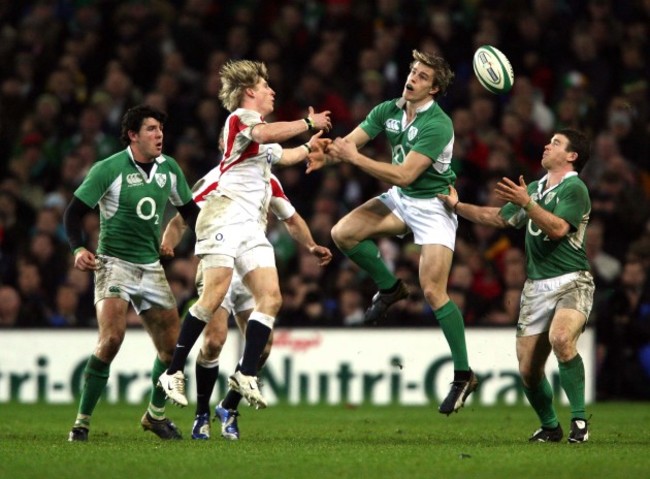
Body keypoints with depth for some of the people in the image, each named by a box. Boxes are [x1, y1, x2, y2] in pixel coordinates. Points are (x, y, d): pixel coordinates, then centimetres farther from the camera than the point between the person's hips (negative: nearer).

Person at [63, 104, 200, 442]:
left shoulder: (169, 168, 5)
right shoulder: (109, 169, -10)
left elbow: (188, 209, 19)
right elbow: (74, 212, -8)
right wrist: (78, 249, -23)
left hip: (151, 266, 6)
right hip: (114, 262, -6)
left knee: (172, 346, 3)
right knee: (112, 337, -24)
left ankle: (156, 415, 28)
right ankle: (82, 421, -13)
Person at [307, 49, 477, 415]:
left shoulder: (437, 125, -25)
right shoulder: (389, 111, -2)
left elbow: (405, 174, -30)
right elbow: (350, 143, -4)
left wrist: (355, 157, -32)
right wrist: (327, 155, -27)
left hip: (433, 204, -7)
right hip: (400, 199, 7)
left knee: (433, 291, -15)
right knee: (344, 233, -11)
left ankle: (463, 375, -6)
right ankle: (390, 287, 13)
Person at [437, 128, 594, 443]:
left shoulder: (574, 188, -6)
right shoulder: (534, 188, 19)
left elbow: (558, 228, -21)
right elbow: (498, 217, 28)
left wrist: (526, 203, -28)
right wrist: (457, 206, 20)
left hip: (571, 283, -7)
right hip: (536, 286, 7)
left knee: (561, 338, -34)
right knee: (528, 368, 0)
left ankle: (579, 420, -25)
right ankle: (550, 426, 19)